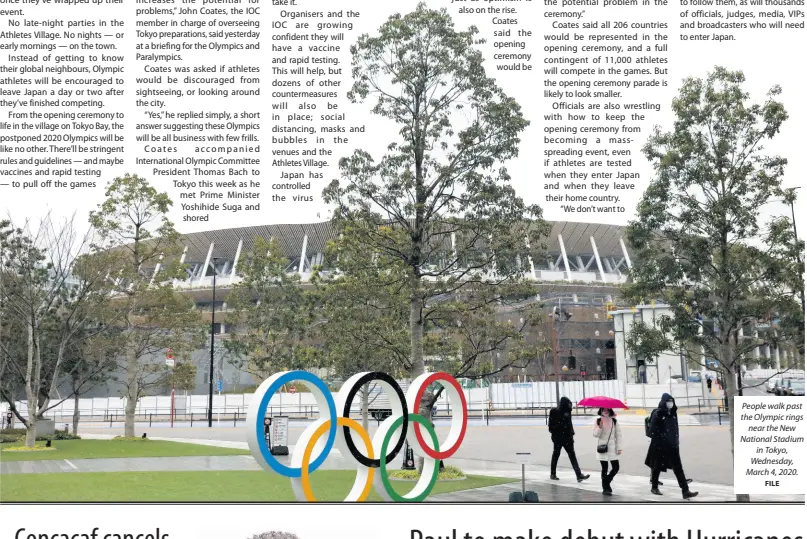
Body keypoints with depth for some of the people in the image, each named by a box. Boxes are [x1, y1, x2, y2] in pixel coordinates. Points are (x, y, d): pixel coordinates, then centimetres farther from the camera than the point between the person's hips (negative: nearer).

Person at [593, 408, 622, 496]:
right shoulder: (598, 421, 0)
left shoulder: (614, 421, 4)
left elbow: (618, 435, 4)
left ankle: (607, 482, 25)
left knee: (616, 468, 0)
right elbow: (595, 435, -4)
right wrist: (600, 427, -21)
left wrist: (619, 448, -1)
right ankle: (605, 488, 11)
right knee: (604, 469, 0)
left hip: (612, 448, 2)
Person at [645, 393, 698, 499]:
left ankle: (685, 491, -7)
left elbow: (676, 429, 15)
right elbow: (652, 430, -12)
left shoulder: (673, 413, 7)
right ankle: (654, 487, 29)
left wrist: (676, 441, 12)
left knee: (678, 468, -2)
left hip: (672, 445, 5)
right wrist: (656, 442, -15)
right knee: (657, 466, 10)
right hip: (660, 445, -5)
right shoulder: (657, 414, -11)